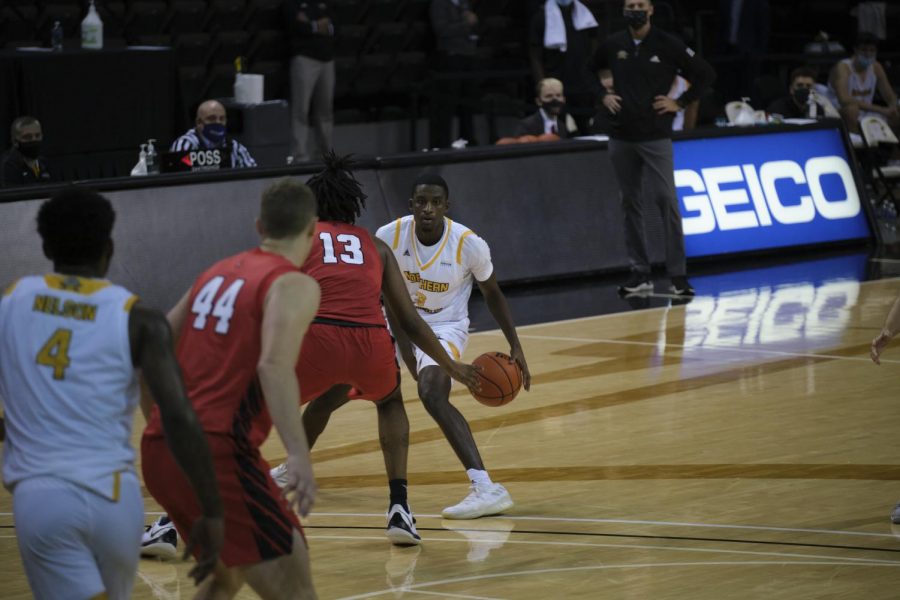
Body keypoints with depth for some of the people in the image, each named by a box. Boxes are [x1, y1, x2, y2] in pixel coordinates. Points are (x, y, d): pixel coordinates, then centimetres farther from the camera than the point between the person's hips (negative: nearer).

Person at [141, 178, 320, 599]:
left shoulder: (217, 273, 19)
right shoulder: (293, 285, -4)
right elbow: (274, 366, -22)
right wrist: (298, 455, -31)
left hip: (159, 451, 8)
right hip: (216, 452, -8)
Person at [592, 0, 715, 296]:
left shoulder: (667, 45, -4)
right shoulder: (613, 45, 5)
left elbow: (706, 74, 1)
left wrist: (680, 102, -4)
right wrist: (602, 96, 8)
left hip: (655, 136, -3)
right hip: (620, 137, 4)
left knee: (666, 201, -9)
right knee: (631, 204, 7)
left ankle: (678, 275, -5)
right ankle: (639, 273, 13)